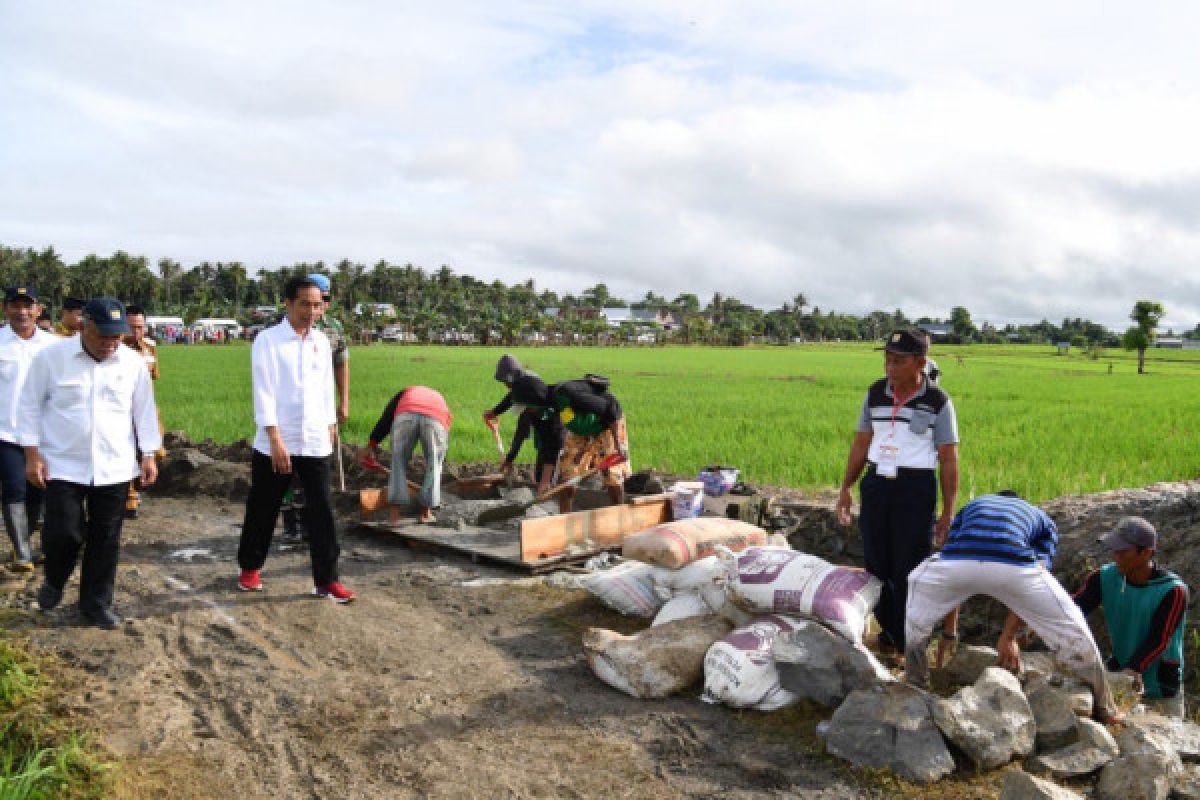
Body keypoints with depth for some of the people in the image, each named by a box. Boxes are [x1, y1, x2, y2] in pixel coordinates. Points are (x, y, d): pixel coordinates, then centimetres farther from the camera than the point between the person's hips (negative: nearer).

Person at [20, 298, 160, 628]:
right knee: (64, 532, -4)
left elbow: (144, 411, 7)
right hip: (63, 466, -2)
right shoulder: (51, 357, -6)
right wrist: (32, 454, -5)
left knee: (106, 539, 7)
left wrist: (148, 456, 4)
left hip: (115, 468, 2)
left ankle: (96, 602, 23)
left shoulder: (133, 363, 0)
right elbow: (31, 406, 0)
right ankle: (54, 581, 29)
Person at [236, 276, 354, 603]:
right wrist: (276, 440, -18)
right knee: (263, 510, 12)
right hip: (275, 443, -3)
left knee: (322, 512, 1)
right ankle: (250, 567, 33)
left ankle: (326, 580, 8)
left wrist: (331, 427, 13)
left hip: (315, 442, 4)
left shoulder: (321, 341, 8)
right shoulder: (268, 340, -7)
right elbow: (263, 392, -13)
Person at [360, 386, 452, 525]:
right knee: (433, 464, 21)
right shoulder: (440, 400, 44)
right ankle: (425, 512, 20)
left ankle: (394, 512, 10)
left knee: (399, 462, 16)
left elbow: (387, 416, 22)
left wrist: (372, 443, 17)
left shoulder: (406, 393, 42)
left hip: (406, 416, 0)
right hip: (436, 419, 1)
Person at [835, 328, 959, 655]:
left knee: (910, 567, 0)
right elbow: (861, 443, 15)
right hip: (876, 483, 4)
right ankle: (888, 631, 26)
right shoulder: (876, 393, 7)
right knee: (876, 563, 9)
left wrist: (948, 511, -8)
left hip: (916, 487, -4)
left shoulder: (938, 401, -5)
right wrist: (846, 488, 11)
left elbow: (949, 459, -4)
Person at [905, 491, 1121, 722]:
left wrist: (948, 632, 47)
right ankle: (1104, 709, 34)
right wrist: (1008, 637, 29)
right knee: (1071, 629, 24)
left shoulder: (972, 505, 43)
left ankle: (915, 692, 37)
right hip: (1012, 564, -1)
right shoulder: (1044, 520, 39)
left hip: (957, 563, 1)